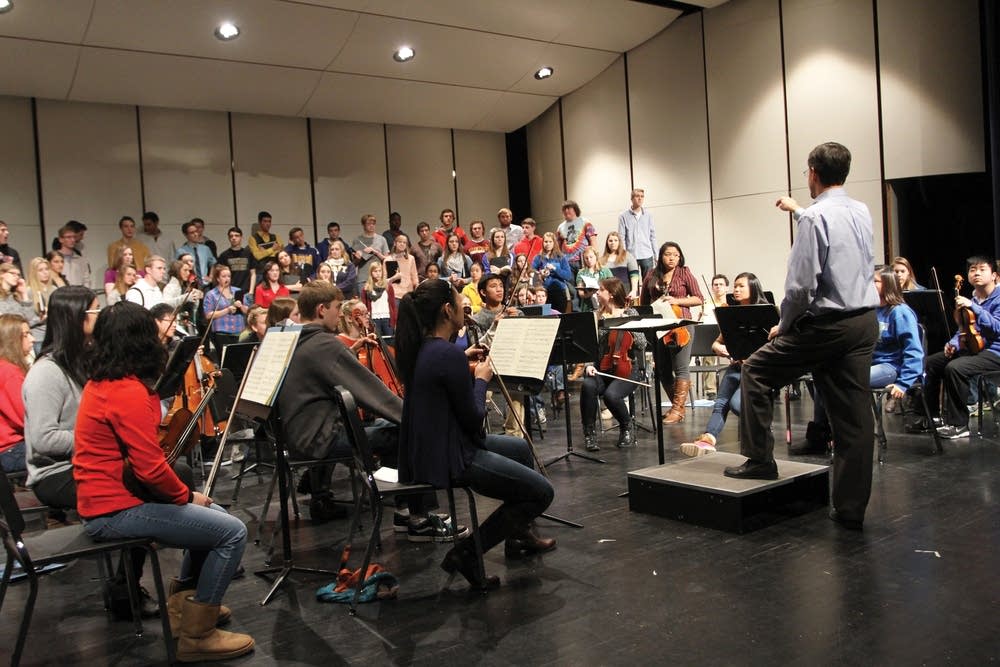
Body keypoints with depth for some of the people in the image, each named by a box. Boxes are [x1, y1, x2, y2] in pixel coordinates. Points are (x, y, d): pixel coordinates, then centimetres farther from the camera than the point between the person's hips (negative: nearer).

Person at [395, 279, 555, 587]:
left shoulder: (419, 348, 5)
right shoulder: (448, 354, -22)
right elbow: (473, 419, -17)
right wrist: (481, 379, -1)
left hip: (427, 449, 10)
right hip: (446, 458, -10)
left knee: (520, 448, 28)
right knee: (541, 492, -2)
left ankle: (518, 534, 41)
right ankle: (466, 553, 1)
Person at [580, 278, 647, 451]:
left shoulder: (630, 313, 3)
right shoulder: (597, 317, 9)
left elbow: (642, 344, -2)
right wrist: (589, 365, -13)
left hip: (627, 367, -2)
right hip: (602, 367, 2)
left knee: (611, 394, -32)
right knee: (588, 386, -32)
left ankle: (627, 426, 1)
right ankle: (589, 432, -15)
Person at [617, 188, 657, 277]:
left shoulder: (648, 215, 8)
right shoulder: (624, 216, -1)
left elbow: (652, 235, 11)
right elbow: (621, 238, -2)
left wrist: (656, 255, 7)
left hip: (647, 256, 2)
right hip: (631, 255, -2)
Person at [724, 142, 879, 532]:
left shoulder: (814, 218, -13)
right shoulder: (862, 213, 9)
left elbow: (801, 284, -17)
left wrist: (784, 325, -3)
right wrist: (799, 211, 41)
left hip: (827, 324, -7)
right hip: (865, 322, 7)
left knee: (756, 372, 12)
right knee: (854, 414, 7)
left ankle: (760, 459, 15)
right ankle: (851, 508, 12)